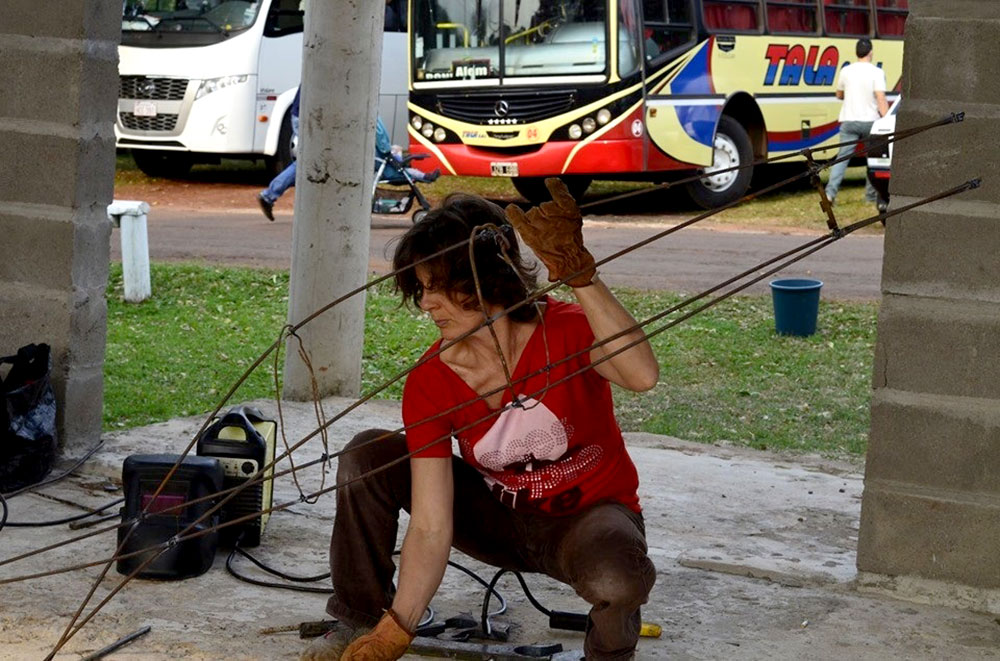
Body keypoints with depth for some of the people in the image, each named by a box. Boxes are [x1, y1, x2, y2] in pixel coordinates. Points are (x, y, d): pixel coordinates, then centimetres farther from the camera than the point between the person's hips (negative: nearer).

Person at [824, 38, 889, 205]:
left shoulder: (846, 71, 5)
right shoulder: (877, 73, -7)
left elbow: (839, 95, 19)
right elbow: (881, 100, -15)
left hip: (849, 121, 2)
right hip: (870, 121, -2)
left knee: (842, 157, -3)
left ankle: (830, 192, -18)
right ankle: (871, 194, 16)